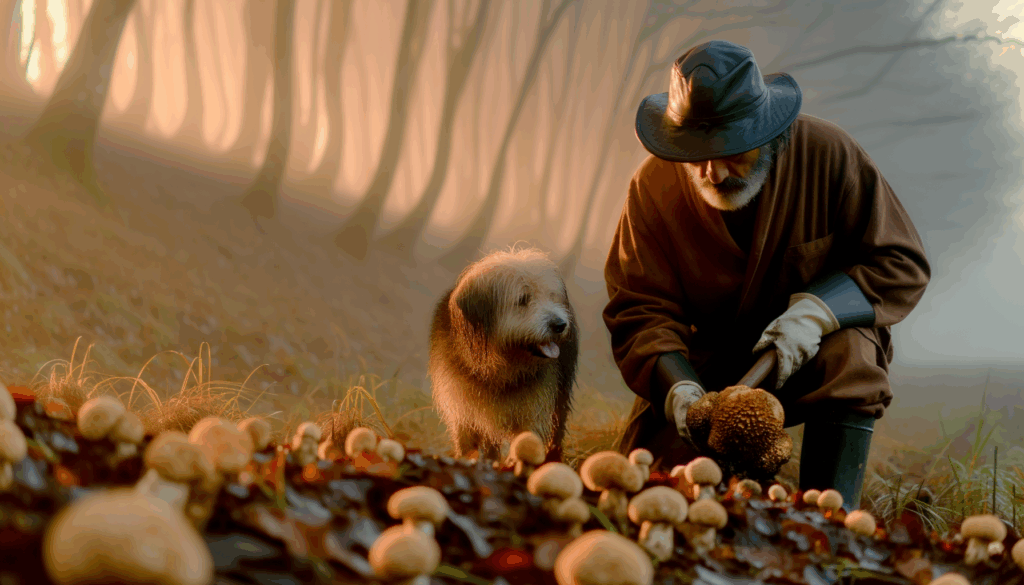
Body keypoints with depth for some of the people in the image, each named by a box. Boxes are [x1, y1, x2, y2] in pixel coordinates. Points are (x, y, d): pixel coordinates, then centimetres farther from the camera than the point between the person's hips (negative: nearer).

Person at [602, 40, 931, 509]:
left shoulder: (829, 153, -17)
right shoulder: (654, 187, -14)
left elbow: (902, 264, -11)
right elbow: (639, 312, -14)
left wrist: (816, 311, -28)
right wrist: (679, 390, -33)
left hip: (814, 355, -1)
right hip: (707, 365, 1)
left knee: (852, 353, -35)